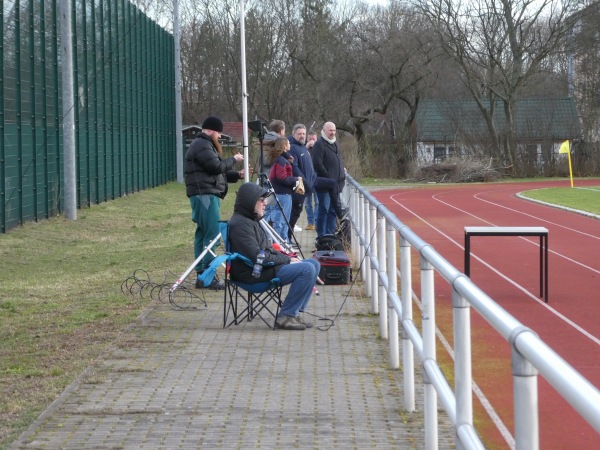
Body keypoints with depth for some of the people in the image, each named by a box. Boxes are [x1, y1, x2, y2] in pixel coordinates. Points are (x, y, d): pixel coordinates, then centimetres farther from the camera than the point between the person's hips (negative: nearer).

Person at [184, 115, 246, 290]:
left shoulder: (205, 144, 24)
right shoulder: (201, 145, -10)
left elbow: (217, 172, 25)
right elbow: (216, 166, -18)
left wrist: (237, 175, 13)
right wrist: (233, 159, -2)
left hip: (207, 194, 11)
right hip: (204, 194, -11)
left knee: (203, 234, 10)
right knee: (211, 234, -13)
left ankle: (202, 275, 11)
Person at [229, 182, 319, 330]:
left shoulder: (251, 220, 18)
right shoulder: (240, 224, -16)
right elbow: (258, 257, -22)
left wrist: (287, 258, 3)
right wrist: (287, 260, -12)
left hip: (267, 266, 11)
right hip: (253, 274, -11)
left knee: (314, 264, 10)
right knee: (307, 269, -22)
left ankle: (295, 312, 6)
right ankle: (285, 316, -16)